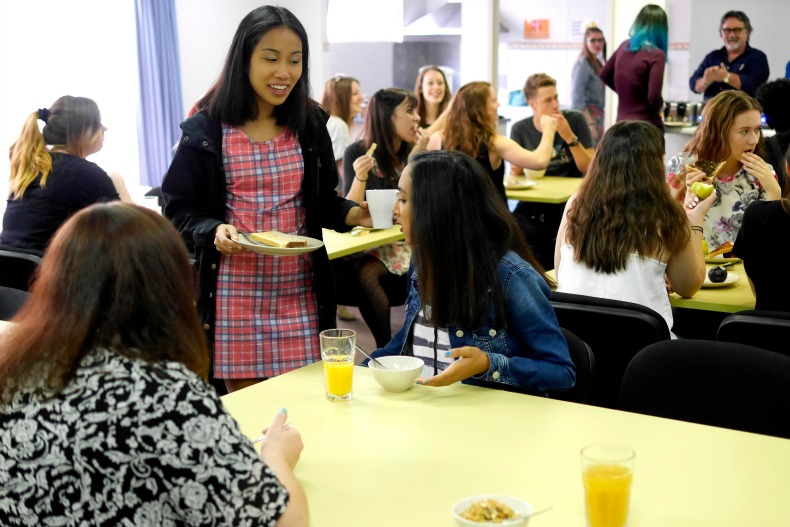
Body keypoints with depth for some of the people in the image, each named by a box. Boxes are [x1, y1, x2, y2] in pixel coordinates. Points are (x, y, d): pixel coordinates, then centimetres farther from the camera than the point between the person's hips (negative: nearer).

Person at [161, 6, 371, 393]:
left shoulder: (310, 125, 6)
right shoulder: (205, 131, -4)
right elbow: (178, 209, 0)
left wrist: (354, 214, -7)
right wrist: (213, 231, -18)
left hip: (298, 289, 2)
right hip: (236, 291, -2)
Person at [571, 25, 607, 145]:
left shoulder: (598, 63, 15)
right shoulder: (583, 63, -10)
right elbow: (577, 99, -17)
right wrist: (590, 123, -21)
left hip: (597, 116, 9)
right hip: (586, 115, -9)